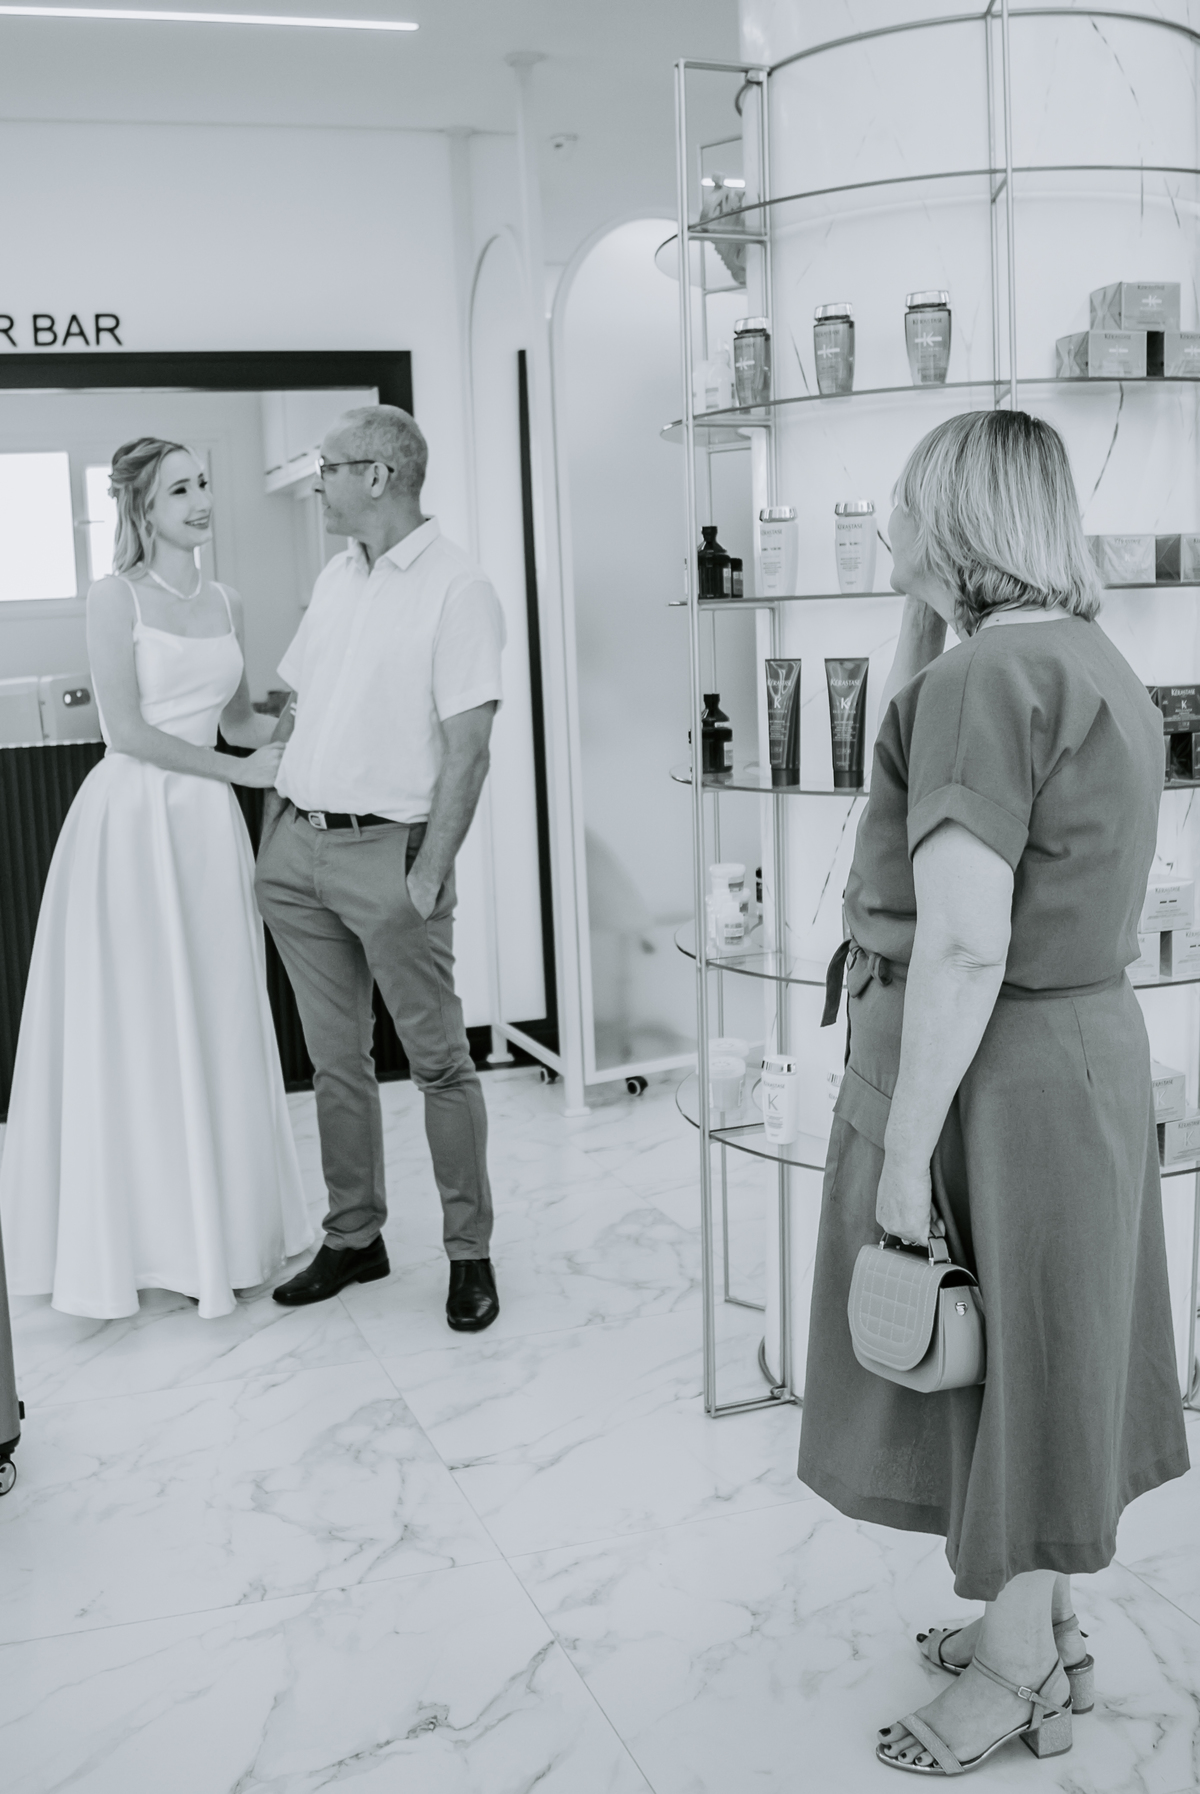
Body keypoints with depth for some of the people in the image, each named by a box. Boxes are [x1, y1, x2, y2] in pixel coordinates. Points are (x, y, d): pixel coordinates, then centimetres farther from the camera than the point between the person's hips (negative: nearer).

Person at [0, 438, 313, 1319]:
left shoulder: (226, 602, 12)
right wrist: (243, 771, -11)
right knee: (134, 1028, 1)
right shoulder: (116, 597, -6)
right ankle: (145, 1238, 14)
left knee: (217, 1027, 9)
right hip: (132, 819, -6)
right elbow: (129, 730, -12)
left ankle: (224, 1229, 21)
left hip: (208, 826, 6)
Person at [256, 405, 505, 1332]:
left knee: (439, 1061, 1)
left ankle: (470, 1253, 12)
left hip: (386, 850, -7)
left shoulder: (457, 588, -9)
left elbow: (468, 746, -14)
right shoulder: (337, 576, 14)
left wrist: (429, 872, -17)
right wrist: (271, 832, 13)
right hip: (299, 846, 7)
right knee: (336, 1059, 13)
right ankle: (354, 1238, 25)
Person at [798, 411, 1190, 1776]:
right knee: (1045, 1360, 20)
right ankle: (1040, 1623, 38)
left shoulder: (984, 677, -20)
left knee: (1001, 1366, 7)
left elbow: (963, 942, -25)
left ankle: (1020, 1679, 26)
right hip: (1087, 1045, 9)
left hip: (992, 1076, -9)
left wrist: (903, 1150, -22)